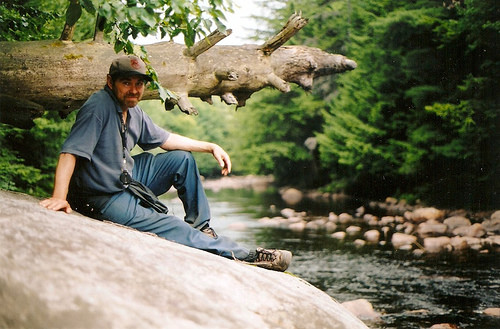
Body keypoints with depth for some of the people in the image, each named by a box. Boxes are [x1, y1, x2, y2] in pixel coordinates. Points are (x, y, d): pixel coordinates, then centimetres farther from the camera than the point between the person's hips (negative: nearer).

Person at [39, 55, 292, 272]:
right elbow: (70, 152, -30)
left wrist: (211, 147, 14)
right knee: (171, 228, -18)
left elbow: (164, 139, 18)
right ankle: (244, 255, -14)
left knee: (183, 158, 12)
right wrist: (59, 197, -43)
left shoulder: (133, 112, 6)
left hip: (128, 179, 10)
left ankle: (200, 227, 16)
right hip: (107, 200, -10)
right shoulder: (98, 108, -21)